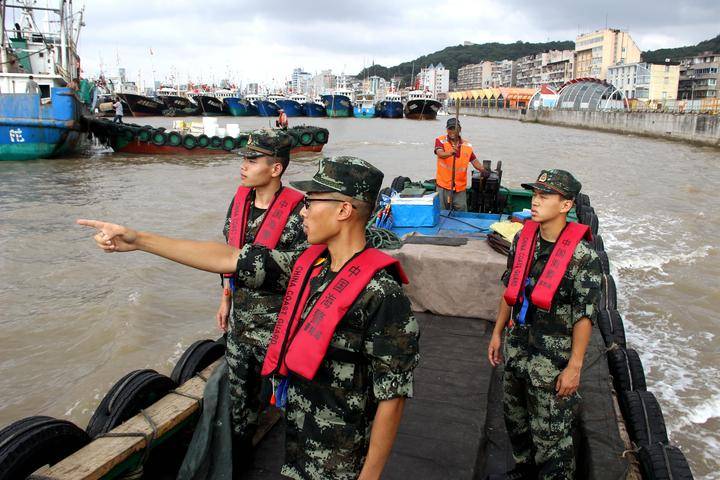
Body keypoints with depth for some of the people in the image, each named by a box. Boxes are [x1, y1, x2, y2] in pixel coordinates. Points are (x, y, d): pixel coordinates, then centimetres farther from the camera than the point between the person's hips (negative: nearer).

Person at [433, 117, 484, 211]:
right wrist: (450, 153, -43)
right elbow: (440, 154, -22)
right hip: (443, 186, -2)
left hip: (460, 187, 2)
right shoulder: (440, 141, -4)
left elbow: (475, 161, 5)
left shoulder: (466, 146, 4)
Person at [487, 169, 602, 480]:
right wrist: (498, 332, 13)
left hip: (553, 360, -7)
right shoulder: (523, 239, 0)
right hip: (516, 347, 7)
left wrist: (574, 367, -15)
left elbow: (585, 315, -16)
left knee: (551, 433, 6)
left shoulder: (582, 256, -19)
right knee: (515, 418, 24)